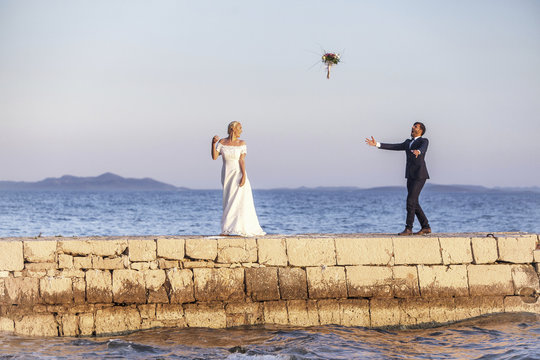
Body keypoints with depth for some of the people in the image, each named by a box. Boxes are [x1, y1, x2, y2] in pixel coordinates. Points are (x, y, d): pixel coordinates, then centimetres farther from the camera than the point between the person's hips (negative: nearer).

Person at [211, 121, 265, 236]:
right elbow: (214, 157, -5)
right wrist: (213, 143, -17)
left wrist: (244, 176, -18)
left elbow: (242, 160, -8)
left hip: (238, 174, -1)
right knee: (229, 202, 3)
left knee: (240, 201, -9)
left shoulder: (242, 143, -1)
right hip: (227, 175, 1)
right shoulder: (222, 142, 2)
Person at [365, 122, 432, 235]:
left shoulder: (424, 141, -4)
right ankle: (426, 227, 15)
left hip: (420, 175, -8)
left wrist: (418, 152, -52)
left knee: (410, 201, -14)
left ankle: (408, 229, -11)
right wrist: (376, 144, 5)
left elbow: (423, 149, -27)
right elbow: (393, 147, 13)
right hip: (411, 176, 8)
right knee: (414, 203, 7)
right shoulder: (408, 142, 20)